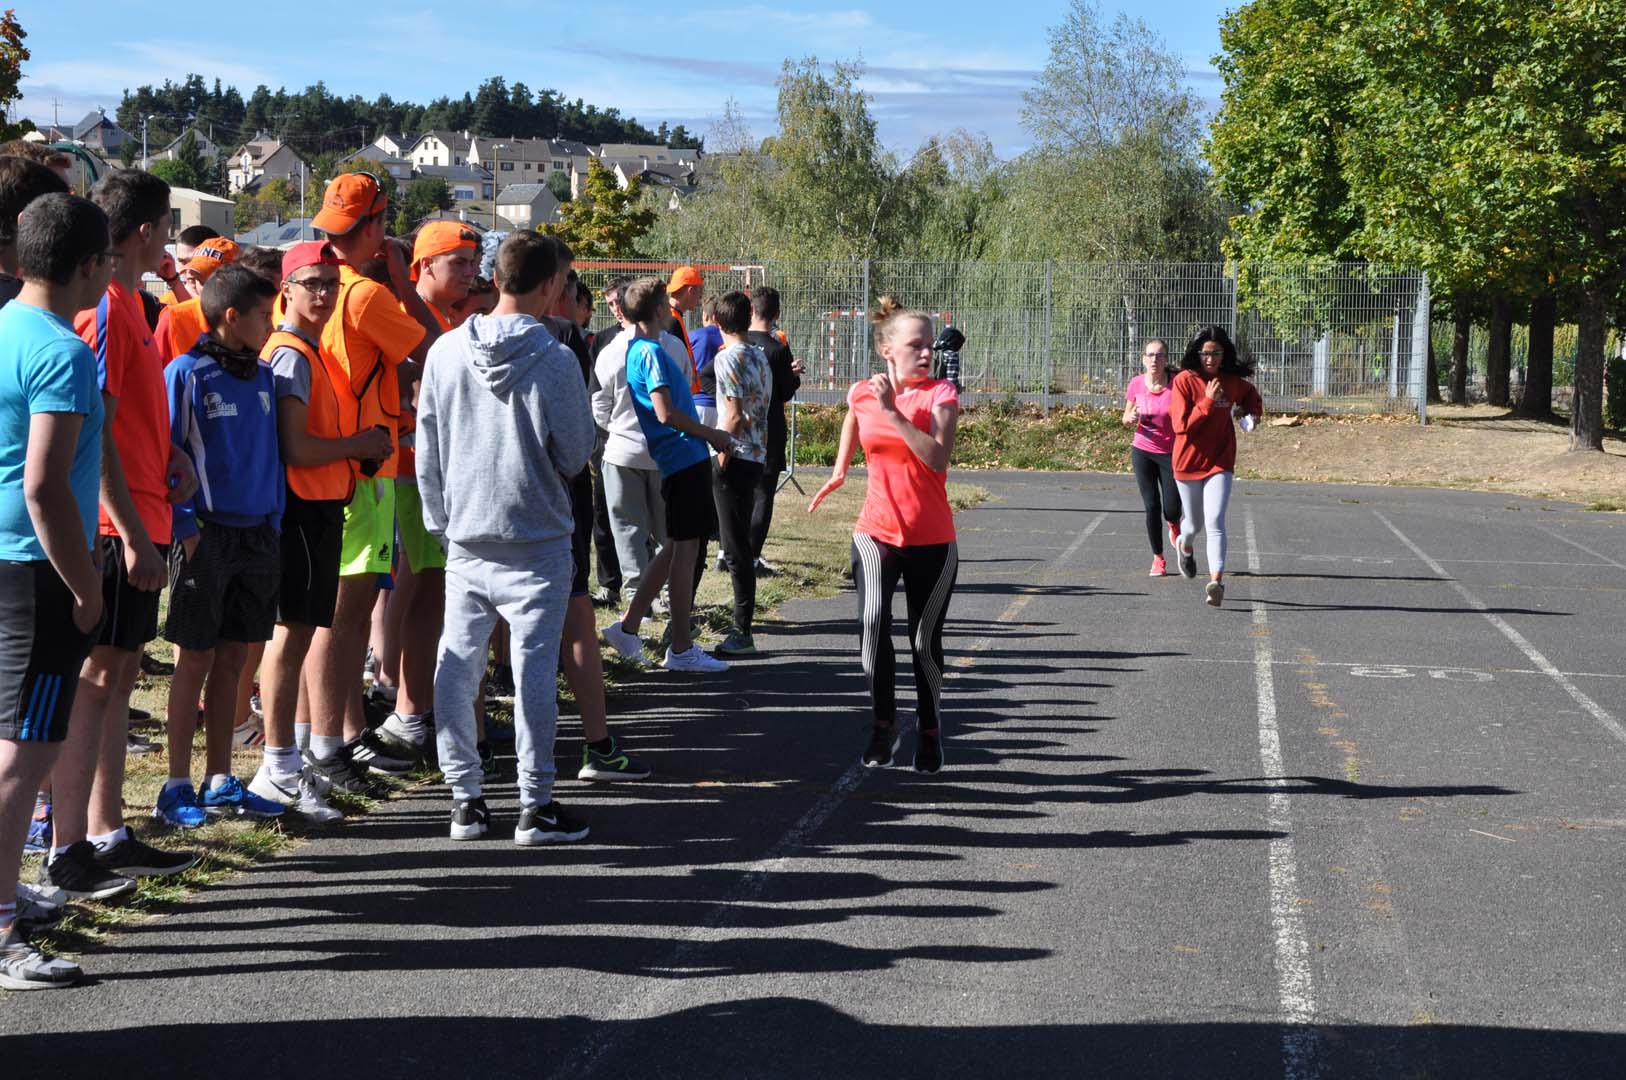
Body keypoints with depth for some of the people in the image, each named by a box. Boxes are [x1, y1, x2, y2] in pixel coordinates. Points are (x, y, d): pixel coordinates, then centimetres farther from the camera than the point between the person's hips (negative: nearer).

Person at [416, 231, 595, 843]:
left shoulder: (445, 352, 1)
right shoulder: (554, 361, -12)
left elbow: (426, 455, 7)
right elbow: (575, 456, -5)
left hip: (464, 541, 4)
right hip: (536, 544, -4)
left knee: (457, 666, 10)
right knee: (535, 668, 0)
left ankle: (464, 797, 14)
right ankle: (536, 805, 4)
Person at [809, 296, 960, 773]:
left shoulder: (940, 393, -9)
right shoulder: (862, 393, 0)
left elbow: (938, 458, -24)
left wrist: (893, 412, -26)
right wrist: (840, 469, 24)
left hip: (932, 540, -1)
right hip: (876, 533, 1)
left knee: (925, 642, 4)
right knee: (873, 622, -20)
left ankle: (930, 732, 25)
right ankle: (883, 724, -5)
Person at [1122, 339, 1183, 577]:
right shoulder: (1136, 384, -5)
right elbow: (1126, 419, 8)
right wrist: (1131, 418, -14)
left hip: (1171, 453, -1)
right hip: (1143, 452, 1)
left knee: (1171, 510, -3)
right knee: (1151, 507, -1)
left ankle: (1173, 525, 36)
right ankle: (1158, 558, 14)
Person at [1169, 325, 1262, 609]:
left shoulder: (1233, 382, 0)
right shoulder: (1184, 381, -11)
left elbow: (1253, 398, 24)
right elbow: (1181, 426, -17)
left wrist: (1252, 413, 2)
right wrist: (1208, 402, -24)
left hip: (1220, 462, 1)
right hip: (1188, 462, -1)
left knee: (1215, 523, -16)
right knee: (1194, 523, 16)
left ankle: (1216, 582, -24)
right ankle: (1184, 545, 52)